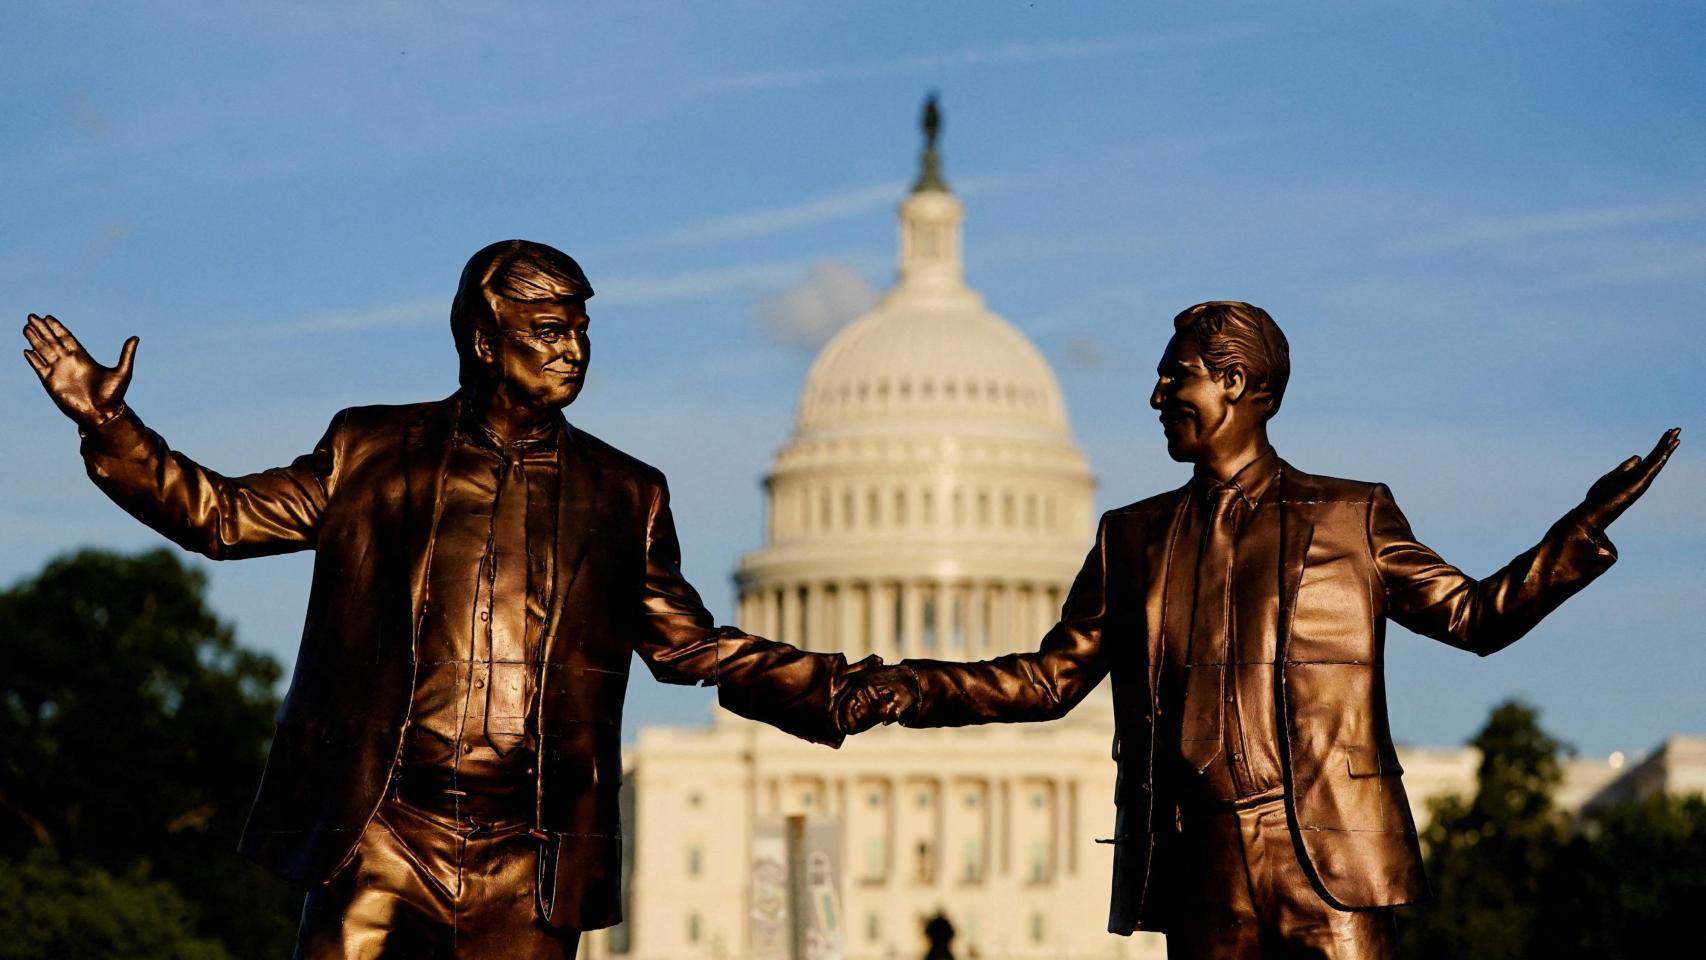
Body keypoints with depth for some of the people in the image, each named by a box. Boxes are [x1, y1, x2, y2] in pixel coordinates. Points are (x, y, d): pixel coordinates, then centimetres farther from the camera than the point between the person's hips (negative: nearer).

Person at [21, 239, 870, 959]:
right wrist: (108, 425, -2)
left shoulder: (623, 497, 13)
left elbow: (694, 649, 15)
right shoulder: (373, 454, 9)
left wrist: (842, 692, 4)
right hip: (382, 835, -1)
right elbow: (221, 514, 11)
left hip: (525, 863, 1)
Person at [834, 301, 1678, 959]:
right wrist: (909, 690, 5)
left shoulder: (1350, 518, 10)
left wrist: (1584, 529, -5)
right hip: (1201, 869, 3)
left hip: (1328, 859, -3)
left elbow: (1472, 615, 7)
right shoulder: (1134, 538, 17)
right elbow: (1052, 677, 16)